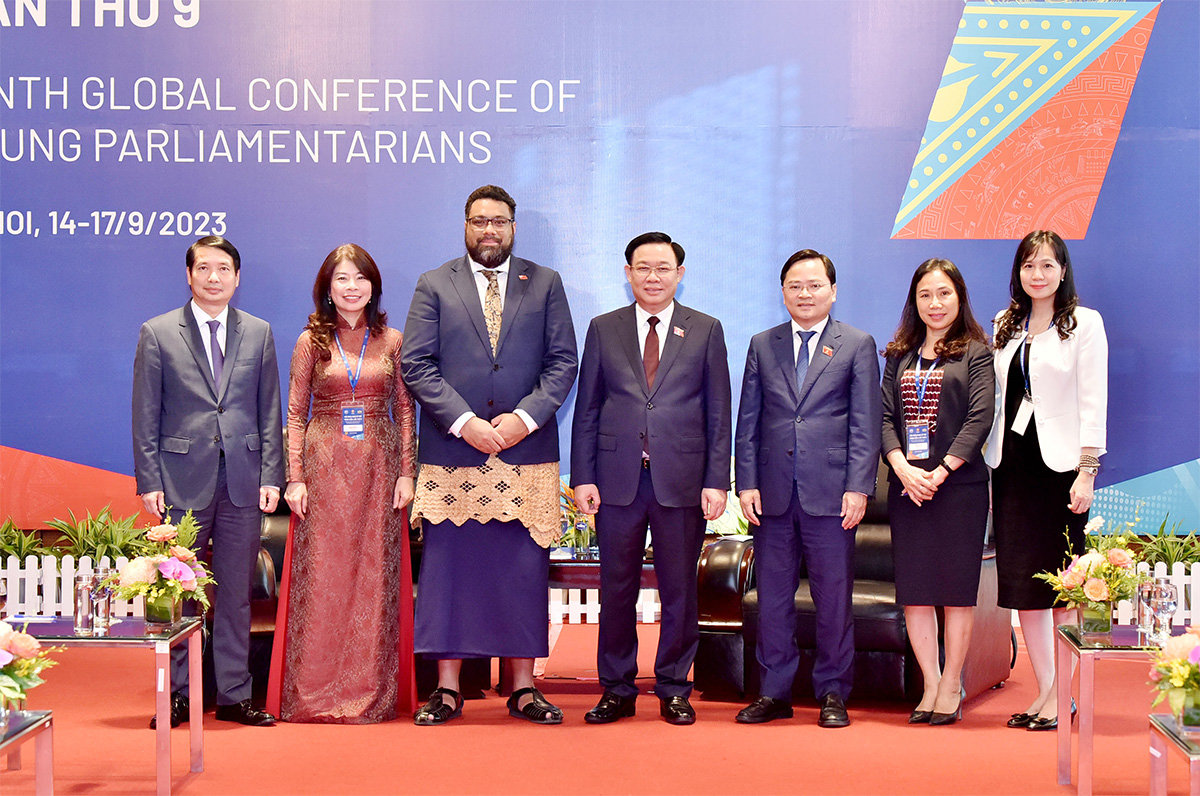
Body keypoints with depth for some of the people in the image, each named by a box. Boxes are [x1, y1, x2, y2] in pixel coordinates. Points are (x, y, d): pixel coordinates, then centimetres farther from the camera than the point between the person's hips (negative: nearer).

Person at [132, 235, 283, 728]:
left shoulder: (259, 333, 10)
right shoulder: (158, 334, 3)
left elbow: (270, 411, 9)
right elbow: (145, 415, 2)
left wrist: (271, 476, 2)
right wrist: (149, 481, -4)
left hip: (244, 481, 2)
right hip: (183, 480, -2)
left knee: (236, 592, 6)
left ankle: (234, 696, 14)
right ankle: (178, 695, 13)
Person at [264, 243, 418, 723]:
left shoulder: (392, 341, 7)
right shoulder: (311, 342, 4)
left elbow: (405, 409, 8)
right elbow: (295, 414, 4)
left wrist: (406, 472, -1)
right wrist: (295, 478, -4)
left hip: (378, 467, 1)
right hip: (323, 465, -1)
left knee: (375, 576, 2)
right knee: (320, 576, -1)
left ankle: (373, 691, 10)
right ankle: (315, 694, 6)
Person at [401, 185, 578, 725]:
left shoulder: (546, 285, 10)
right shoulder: (434, 286, 7)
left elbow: (563, 362, 4)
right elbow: (416, 365, -1)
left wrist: (525, 417, -11)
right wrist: (465, 422, -12)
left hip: (527, 453, 1)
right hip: (452, 454, -1)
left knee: (524, 569, 3)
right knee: (448, 567, 1)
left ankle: (523, 688, 11)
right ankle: (447, 689, 9)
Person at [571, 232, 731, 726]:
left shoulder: (706, 331, 7)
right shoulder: (603, 330, 9)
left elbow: (718, 414, 4)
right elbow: (587, 411, 8)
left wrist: (716, 481, -3)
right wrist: (583, 477, 0)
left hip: (681, 481, -1)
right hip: (618, 480, 1)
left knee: (679, 589, 5)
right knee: (617, 589, 6)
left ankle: (673, 689, 17)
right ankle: (617, 690, 16)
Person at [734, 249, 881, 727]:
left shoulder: (858, 345, 4)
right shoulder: (762, 346, 12)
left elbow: (865, 424, 0)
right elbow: (747, 422, 10)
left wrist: (858, 488, -8)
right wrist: (746, 483, 1)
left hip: (831, 494, -2)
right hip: (773, 493, 3)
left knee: (834, 598, 2)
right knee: (772, 596, 6)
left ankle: (832, 694, 13)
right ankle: (775, 693, 16)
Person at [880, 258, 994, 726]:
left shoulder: (976, 353, 2)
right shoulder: (899, 356, 13)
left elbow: (980, 419, -8)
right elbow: (885, 417, 6)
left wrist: (940, 472, -16)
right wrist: (902, 467, -11)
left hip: (959, 483, -4)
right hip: (906, 485, 4)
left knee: (957, 588, 0)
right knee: (914, 588, 3)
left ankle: (952, 686, 9)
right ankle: (930, 684, 12)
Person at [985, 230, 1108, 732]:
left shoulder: (1084, 324, 0)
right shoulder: (1005, 326, 14)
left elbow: (1093, 402, -6)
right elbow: (994, 401, 14)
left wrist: (1087, 471, -13)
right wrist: (990, 467, 9)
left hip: (1059, 462, -5)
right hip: (1011, 463, 5)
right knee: (1021, 581, 4)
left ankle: (1062, 695, 5)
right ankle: (1043, 691, 12)